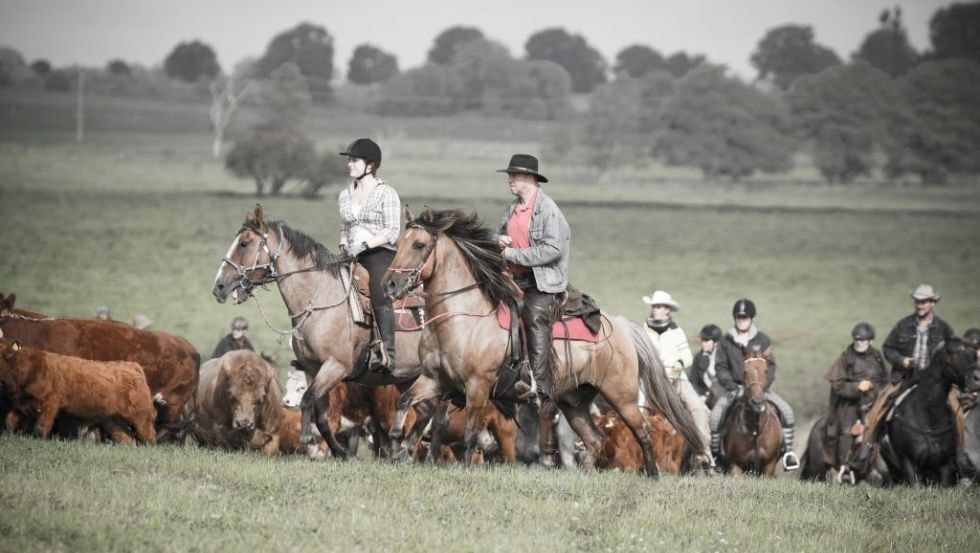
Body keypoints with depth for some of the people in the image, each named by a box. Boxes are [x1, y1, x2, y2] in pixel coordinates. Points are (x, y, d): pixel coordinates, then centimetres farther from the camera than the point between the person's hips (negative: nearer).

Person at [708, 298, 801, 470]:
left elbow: (770, 366, 0)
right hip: (736, 388, 0)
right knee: (715, 416, -22)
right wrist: (731, 387, -14)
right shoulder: (726, 341, 3)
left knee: (786, 411, -18)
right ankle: (715, 453, -6)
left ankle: (788, 451, -9)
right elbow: (720, 367, 2)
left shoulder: (763, 340, 3)